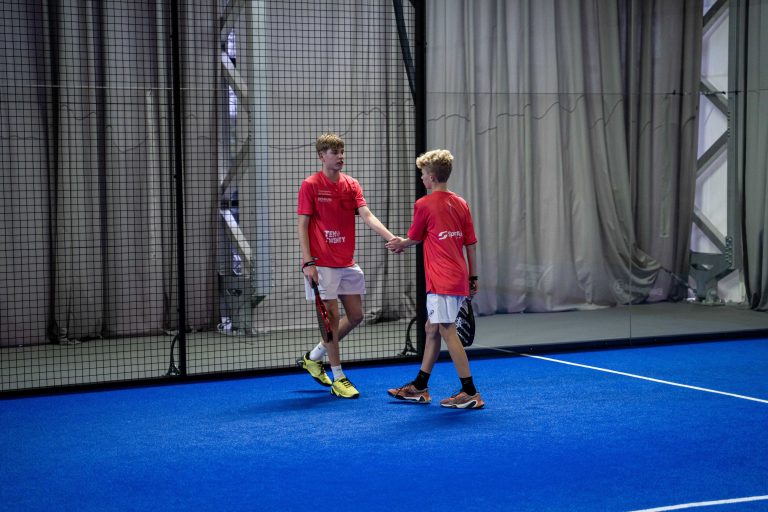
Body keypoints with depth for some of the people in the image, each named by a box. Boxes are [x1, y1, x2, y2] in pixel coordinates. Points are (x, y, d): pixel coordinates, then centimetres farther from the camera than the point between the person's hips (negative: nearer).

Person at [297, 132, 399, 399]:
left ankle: (314, 357, 26)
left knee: (355, 316, 8)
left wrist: (392, 238, -19)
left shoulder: (352, 185, 8)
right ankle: (338, 378, 7)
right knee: (331, 317, -4)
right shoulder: (310, 185, -6)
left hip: (348, 263, 6)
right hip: (321, 264, -6)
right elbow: (302, 225, -7)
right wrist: (308, 262, -15)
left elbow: (367, 216, -3)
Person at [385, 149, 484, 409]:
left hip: (441, 281, -8)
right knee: (431, 329, 17)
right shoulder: (461, 204, 11)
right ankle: (419, 387, 26)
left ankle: (470, 392, -9)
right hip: (459, 279, 8)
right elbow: (471, 243, 12)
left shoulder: (424, 204, -7)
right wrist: (472, 277, 19)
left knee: (448, 331, -7)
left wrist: (400, 244, 28)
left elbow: (414, 239, 6)